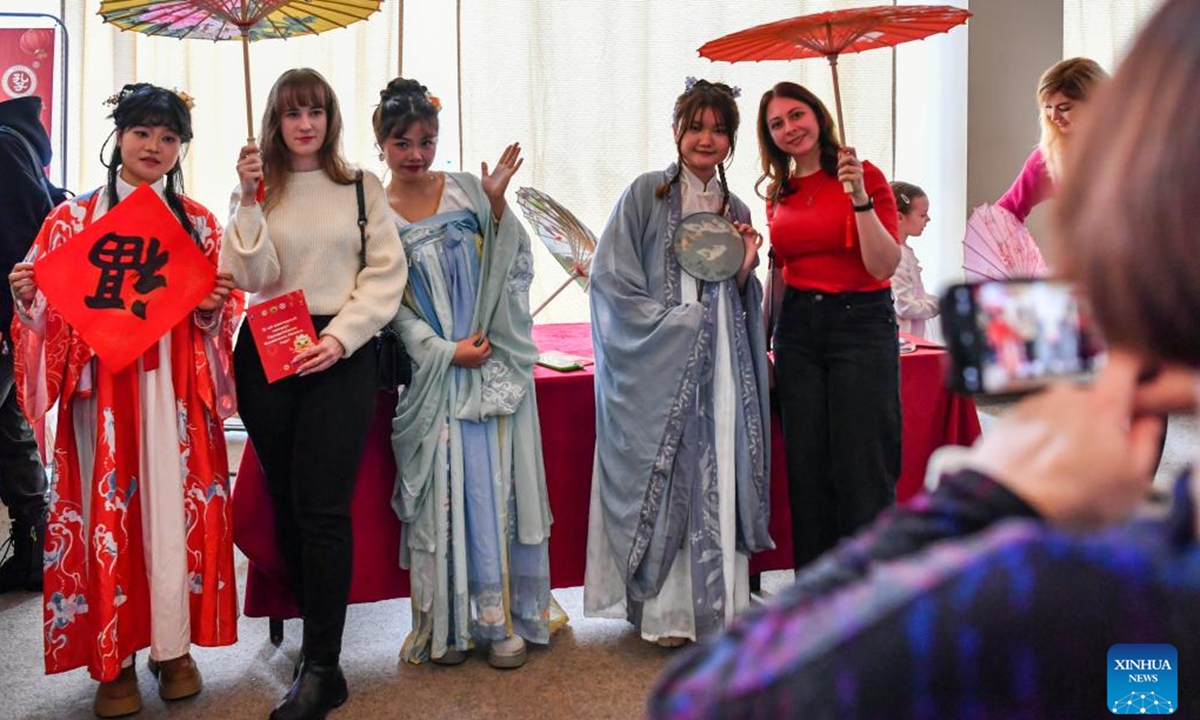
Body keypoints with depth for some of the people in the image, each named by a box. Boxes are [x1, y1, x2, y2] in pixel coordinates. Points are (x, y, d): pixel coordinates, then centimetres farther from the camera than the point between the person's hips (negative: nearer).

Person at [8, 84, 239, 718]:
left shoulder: (197, 222, 10)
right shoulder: (72, 219, 6)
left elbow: (222, 306, 13)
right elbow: (47, 311, 5)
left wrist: (215, 305, -8)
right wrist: (25, 297, -15)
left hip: (175, 390, 1)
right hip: (101, 389, -1)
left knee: (175, 511, 2)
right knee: (107, 512, 1)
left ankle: (174, 647, 16)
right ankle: (114, 659, 12)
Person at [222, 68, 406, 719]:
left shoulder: (362, 188, 6)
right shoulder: (258, 189, 8)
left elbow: (386, 272, 0)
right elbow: (252, 277, -4)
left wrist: (340, 337, -10)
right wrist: (249, 201, -13)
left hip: (340, 355, -2)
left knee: (322, 508, -7)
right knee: (287, 503, 6)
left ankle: (322, 668, -2)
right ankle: (315, 637, 20)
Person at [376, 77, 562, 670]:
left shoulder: (467, 191, 6)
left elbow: (514, 264, 4)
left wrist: (497, 205, -10)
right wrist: (445, 351, -9)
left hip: (493, 361, 1)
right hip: (428, 369, -1)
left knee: (495, 482, -1)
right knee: (441, 487, -1)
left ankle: (504, 617, 8)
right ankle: (446, 621, 11)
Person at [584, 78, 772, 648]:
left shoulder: (736, 211, 15)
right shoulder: (645, 195, 0)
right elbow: (610, 275, -7)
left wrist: (746, 270, 1)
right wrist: (670, 322, -12)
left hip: (721, 365, 4)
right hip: (658, 365, -4)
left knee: (720, 480, 3)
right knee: (663, 479, -3)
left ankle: (718, 604, 13)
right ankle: (665, 610, 7)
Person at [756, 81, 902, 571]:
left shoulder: (864, 176, -5)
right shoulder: (778, 191, 11)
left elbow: (885, 265, -14)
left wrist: (858, 197, -23)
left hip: (861, 323, -5)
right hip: (797, 327, 5)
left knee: (863, 473, -3)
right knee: (806, 471, 9)